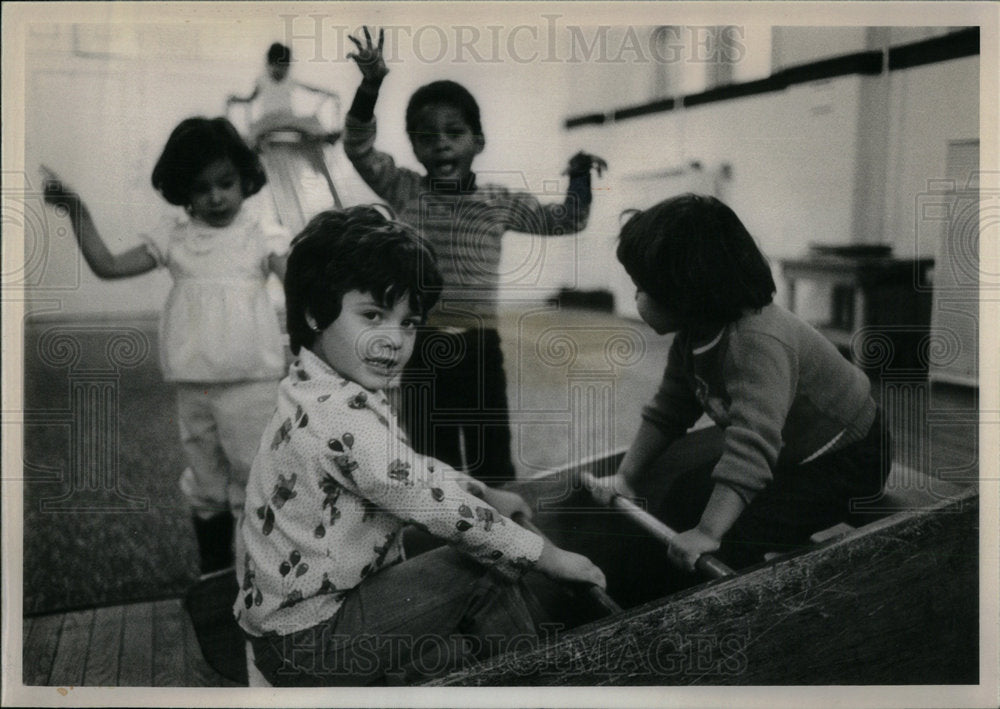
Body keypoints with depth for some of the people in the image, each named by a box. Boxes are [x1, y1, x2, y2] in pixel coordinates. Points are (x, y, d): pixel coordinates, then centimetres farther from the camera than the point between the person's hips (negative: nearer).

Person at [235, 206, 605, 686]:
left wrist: (484, 494, 15)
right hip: (310, 644, -10)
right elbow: (438, 506, -23)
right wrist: (551, 558, -13)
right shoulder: (345, 417, -28)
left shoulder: (319, 391, 4)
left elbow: (409, 468, 18)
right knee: (488, 571, -7)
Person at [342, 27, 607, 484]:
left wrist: (579, 177, -6)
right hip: (420, 348, 0)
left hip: (478, 347, 0)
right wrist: (370, 85, -23)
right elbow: (359, 147, -10)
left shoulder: (500, 202, 2)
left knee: (491, 462, 10)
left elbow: (565, 221, 10)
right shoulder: (405, 192, 0)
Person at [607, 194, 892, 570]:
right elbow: (667, 410, 2)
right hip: (790, 450, 9)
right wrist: (627, 478, -2)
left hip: (844, 458, -9)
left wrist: (707, 534, -50)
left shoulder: (758, 343, -37)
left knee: (739, 537, -24)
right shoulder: (694, 332, -7)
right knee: (681, 491, 5)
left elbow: (751, 443, -46)